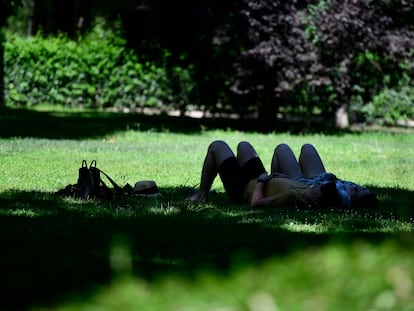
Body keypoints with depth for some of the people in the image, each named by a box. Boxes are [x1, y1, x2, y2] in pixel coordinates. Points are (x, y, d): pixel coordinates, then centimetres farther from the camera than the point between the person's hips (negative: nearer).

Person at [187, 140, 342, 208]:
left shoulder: (292, 197, -46)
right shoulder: (307, 190, -24)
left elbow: (256, 202, -41)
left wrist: (260, 180, -25)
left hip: (242, 189, -7)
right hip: (263, 180, 7)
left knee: (217, 146, 10)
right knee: (243, 145, 32)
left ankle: (201, 195, 26)